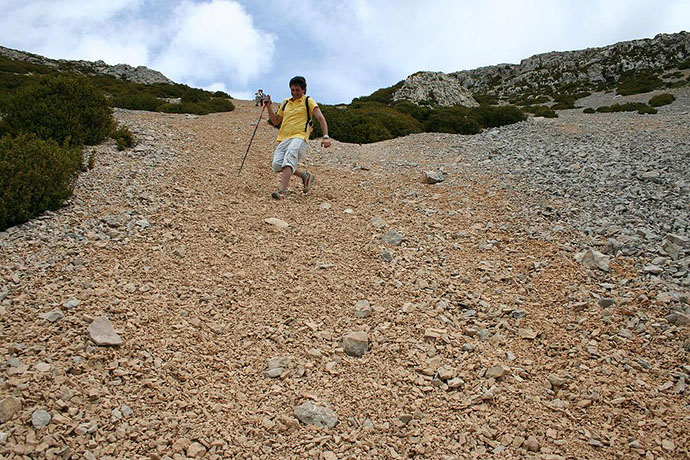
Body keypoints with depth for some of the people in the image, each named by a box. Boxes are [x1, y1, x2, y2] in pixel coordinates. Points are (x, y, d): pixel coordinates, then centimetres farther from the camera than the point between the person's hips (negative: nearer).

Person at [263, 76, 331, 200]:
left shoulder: (308, 101, 9)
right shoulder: (285, 103, 24)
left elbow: (321, 118, -2)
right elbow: (276, 121, 28)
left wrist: (326, 137, -16)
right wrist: (269, 107, 14)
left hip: (299, 137, -5)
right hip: (284, 139, 6)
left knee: (289, 158, -34)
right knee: (277, 165, -17)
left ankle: (282, 191, -47)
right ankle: (304, 175, 6)